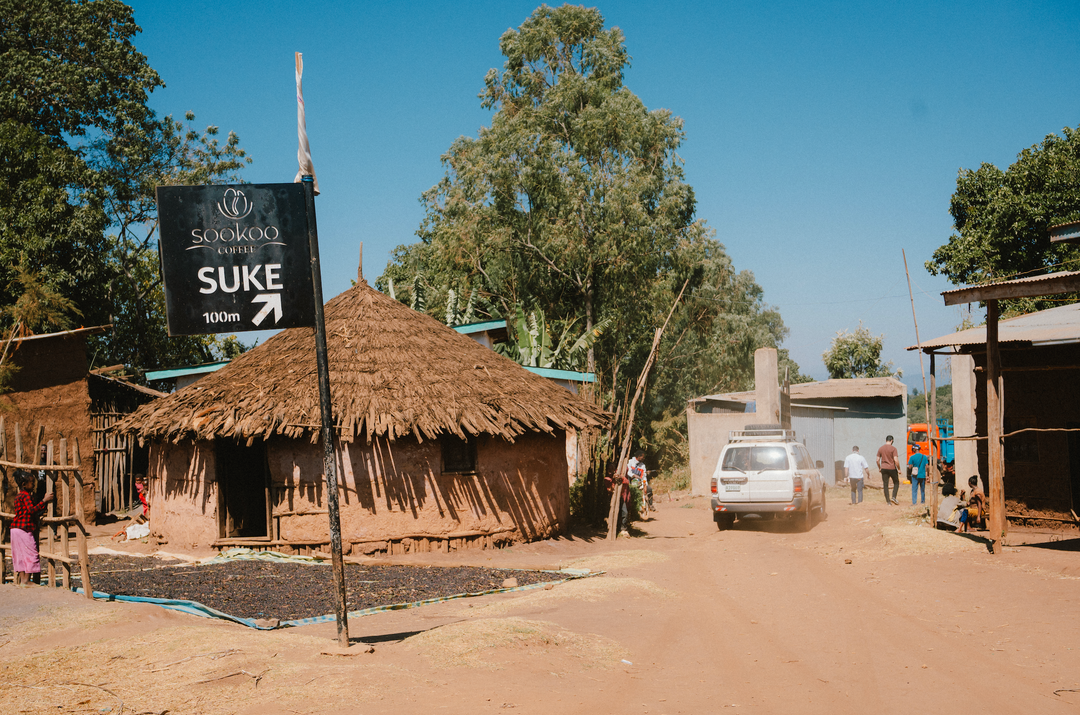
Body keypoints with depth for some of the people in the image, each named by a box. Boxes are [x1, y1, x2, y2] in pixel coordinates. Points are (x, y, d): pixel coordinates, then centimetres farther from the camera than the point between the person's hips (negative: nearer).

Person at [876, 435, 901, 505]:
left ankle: (888, 501, 6)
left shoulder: (880, 448, 3)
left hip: (884, 468, 3)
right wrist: (899, 469, -5)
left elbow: (878, 460, 5)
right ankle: (893, 497, -2)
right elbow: (896, 460, -16)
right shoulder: (893, 448, -10)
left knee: (885, 485, 7)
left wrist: (879, 468, 19)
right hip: (892, 468, -3)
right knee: (896, 483, 14)